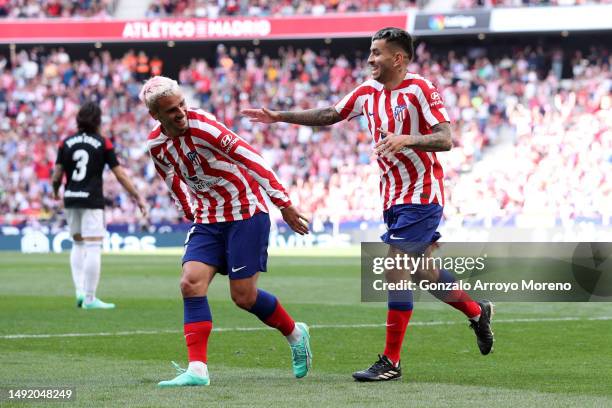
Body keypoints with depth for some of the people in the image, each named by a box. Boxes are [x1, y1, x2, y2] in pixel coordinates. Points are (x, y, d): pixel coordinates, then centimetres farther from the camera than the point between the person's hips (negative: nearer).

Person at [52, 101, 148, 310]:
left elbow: (56, 176, 0)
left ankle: (80, 290, 11)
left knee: (78, 244, 20)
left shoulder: (66, 143, 2)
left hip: (71, 199, 4)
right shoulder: (103, 143, -4)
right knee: (93, 247, -3)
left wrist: (56, 191, 21)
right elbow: (120, 175, -4)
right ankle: (89, 298, -4)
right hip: (92, 202, -4)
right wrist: (138, 197, 3)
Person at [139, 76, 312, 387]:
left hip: (246, 212, -6)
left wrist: (283, 203, -22)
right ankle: (197, 370, -15)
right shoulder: (156, 145, 0)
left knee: (243, 296, -6)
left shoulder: (201, 125, -21)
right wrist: (191, 215, 19)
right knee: (191, 282, -14)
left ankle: (295, 335, 22)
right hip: (207, 219, 6)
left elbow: (249, 157, -21)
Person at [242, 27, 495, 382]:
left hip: (421, 196, -8)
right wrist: (279, 117, 14)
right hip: (393, 197, 8)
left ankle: (391, 362, -11)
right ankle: (477, 311, 38)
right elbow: (330, 115, 19)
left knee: (395, 270, -14)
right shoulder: (368, 92, 7)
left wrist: (406, 139, -36)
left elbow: (446, 140, -21)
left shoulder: (420, 89, -14)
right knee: (423, 272, 13)